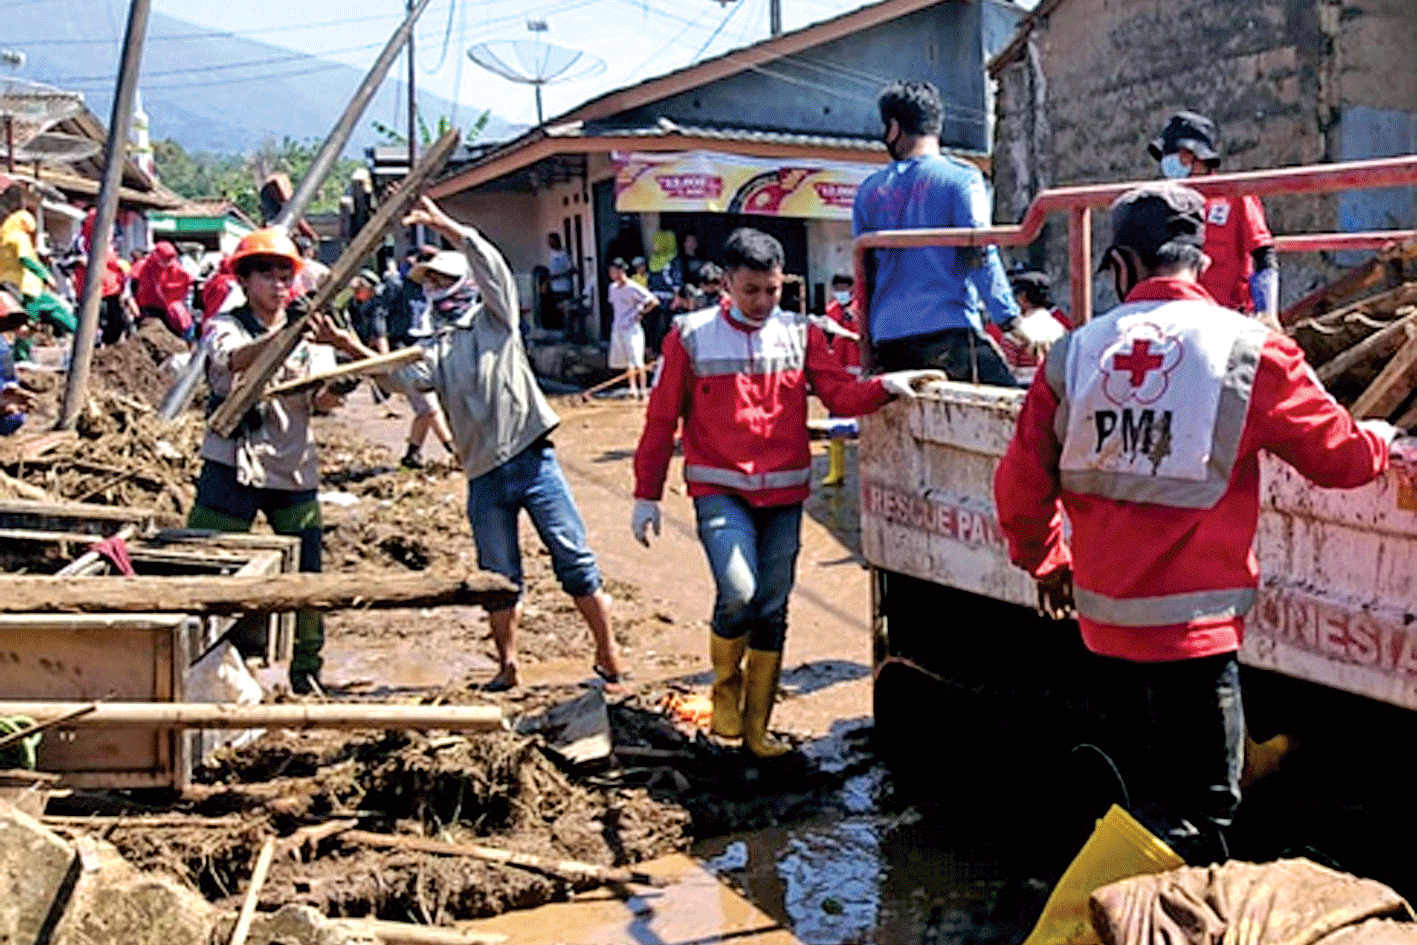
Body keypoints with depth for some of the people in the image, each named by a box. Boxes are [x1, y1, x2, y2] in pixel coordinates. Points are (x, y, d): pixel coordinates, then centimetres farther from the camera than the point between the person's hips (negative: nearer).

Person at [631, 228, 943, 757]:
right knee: (739, 592, -21)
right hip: (720, 490, -3)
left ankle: (756, 726, 22)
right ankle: (725, 685, 10)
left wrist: (886, 385, -20)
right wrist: (646, 495, 3)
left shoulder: (799, 334, 6)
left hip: (784, 494, 3)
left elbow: (839, 394, -1)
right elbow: (661, 419, 3)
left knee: (772, 609, 7)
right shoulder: (692, 336, -1)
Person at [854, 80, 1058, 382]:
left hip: (886, 338, 5)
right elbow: (980, 255, -10)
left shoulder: (870, 189, 13)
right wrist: (1013, 322, -9)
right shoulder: (960, 176, 1)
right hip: (948, 335, -5)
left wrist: (869, 345, 23)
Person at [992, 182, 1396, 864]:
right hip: (1192, 624, -4)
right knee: (1198, 818, 6)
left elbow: (1020, 486, 3)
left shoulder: (1072, 354, 0)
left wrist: (1044, 560, 22)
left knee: (1153, 772, 25)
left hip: (1102, 618, 5)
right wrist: (1384, 440, 23)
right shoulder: (1248, 350, -8)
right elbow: (1340, 455, 0)